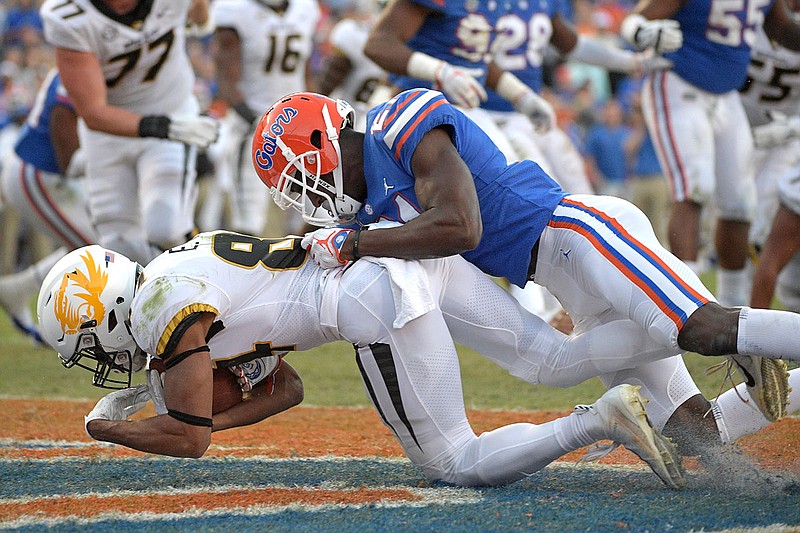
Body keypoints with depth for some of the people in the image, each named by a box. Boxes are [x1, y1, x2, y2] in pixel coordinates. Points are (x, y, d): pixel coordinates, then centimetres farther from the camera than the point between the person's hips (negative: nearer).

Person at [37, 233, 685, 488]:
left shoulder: (163, 310, -5)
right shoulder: (182, 272, 23)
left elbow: (187, 439, -2)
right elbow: (284, 390, 25)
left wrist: (107, 428, 14)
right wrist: (162, 403, 21)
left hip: (382, 301, -9)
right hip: (407, 248, 9)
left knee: (457, 464, -3)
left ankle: (604, 420, -14)